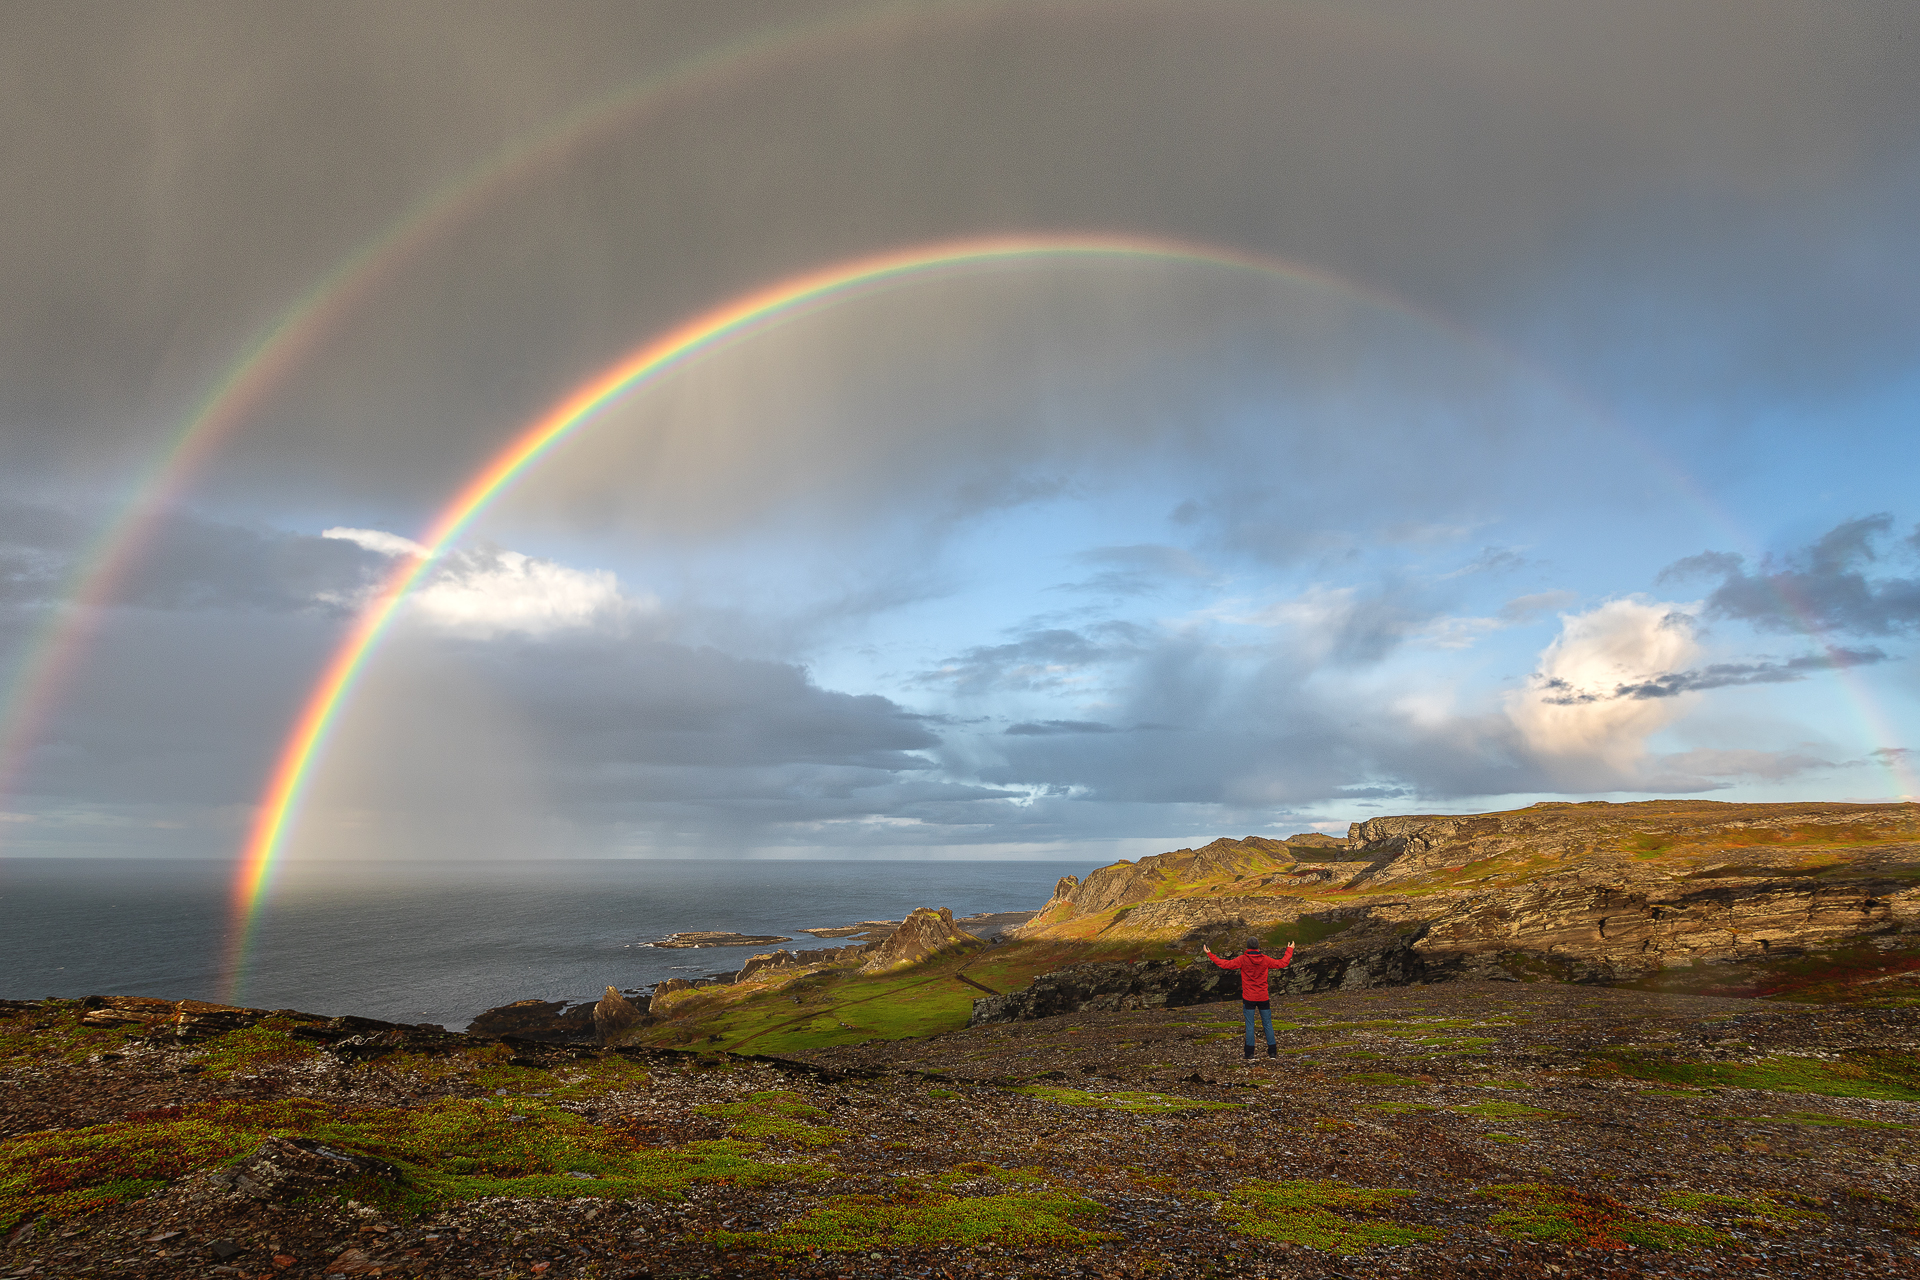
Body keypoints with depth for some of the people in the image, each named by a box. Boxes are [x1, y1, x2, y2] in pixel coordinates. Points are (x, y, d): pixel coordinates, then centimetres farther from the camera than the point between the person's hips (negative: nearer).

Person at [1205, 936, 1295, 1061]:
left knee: (1249, 1025, 3)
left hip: (1248, 998, -2)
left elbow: (1225, 964, -8)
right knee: (1267, 1024, 11)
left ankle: (1250, 1054, 3)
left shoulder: (1242, 959, -8)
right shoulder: (1265, 959, -3)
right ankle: (1272, 1052, 14)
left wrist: (1210, 954, 1)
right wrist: (1290, 950, 22)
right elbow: (1282, 963, 7)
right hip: (1263, 998, 2)